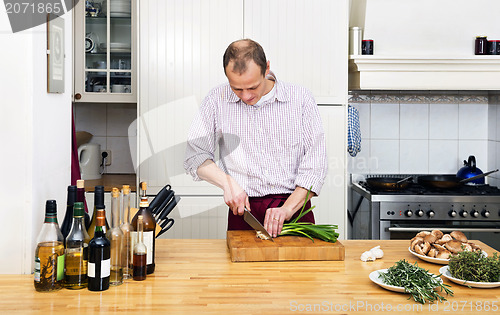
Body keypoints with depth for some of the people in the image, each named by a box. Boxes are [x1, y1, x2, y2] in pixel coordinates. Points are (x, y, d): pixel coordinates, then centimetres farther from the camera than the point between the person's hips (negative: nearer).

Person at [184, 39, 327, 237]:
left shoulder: (300, 98, 2)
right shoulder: (217, 100, 5)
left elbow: (315, 163, -1)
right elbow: (195, 155, 8)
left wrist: (288, 208, -11)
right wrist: (228, 183, -8)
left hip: (296, 209, 0)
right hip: (244, 211, 1)